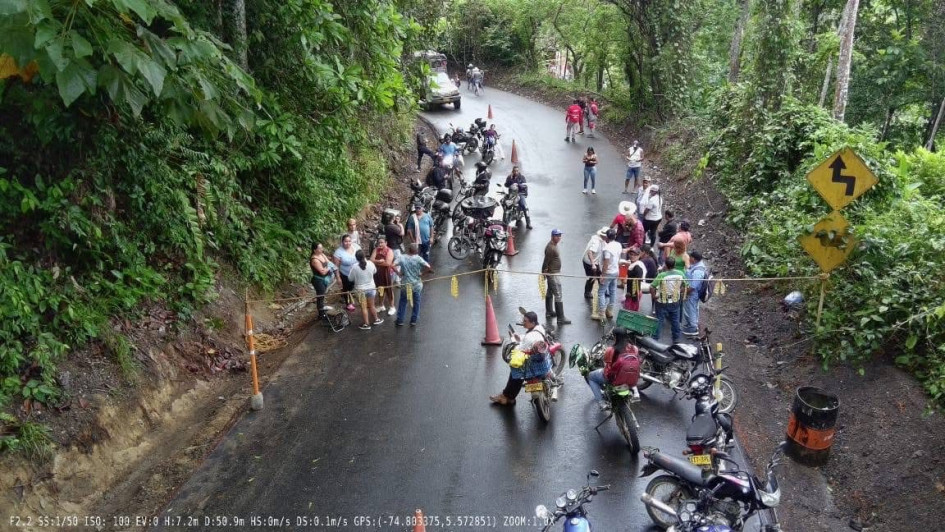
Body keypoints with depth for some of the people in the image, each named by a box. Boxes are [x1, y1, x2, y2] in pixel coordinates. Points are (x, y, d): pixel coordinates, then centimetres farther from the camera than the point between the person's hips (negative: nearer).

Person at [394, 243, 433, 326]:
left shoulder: (402, 258, -8)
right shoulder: (418, 258, -13)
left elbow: (393, 266, -13)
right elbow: (428, 267, -21)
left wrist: (399, 273, 0)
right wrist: (421, 272, -5)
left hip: (405, 285, 1)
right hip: (416, 285, -1)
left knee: (402, 302, 16)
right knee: (416, 303, 16)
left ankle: (399, 320, 21)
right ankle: (413, 320, 21)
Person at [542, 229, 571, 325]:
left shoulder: (554, 244, 6)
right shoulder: (550, 248, -26)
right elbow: (545, 262, -22)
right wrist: (544, 274, -15)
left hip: (554, 272, 11)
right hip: (552, 274, -11)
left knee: (550, 292, 22)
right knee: (558, 296, -8)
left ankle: (549, 312, 37)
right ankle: (561, 319, -6)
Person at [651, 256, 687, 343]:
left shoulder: (661, 275, -24)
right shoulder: (681, 274, -11)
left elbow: (652, 287, -25)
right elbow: (684, 287, 1)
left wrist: (654, 296, -9)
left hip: (662, 302, -3)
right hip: (675, 301, 4)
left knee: (659, 320, 9)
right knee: (675, 320, 19)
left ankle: (655, 338, 15)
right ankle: (676, 338, 31)